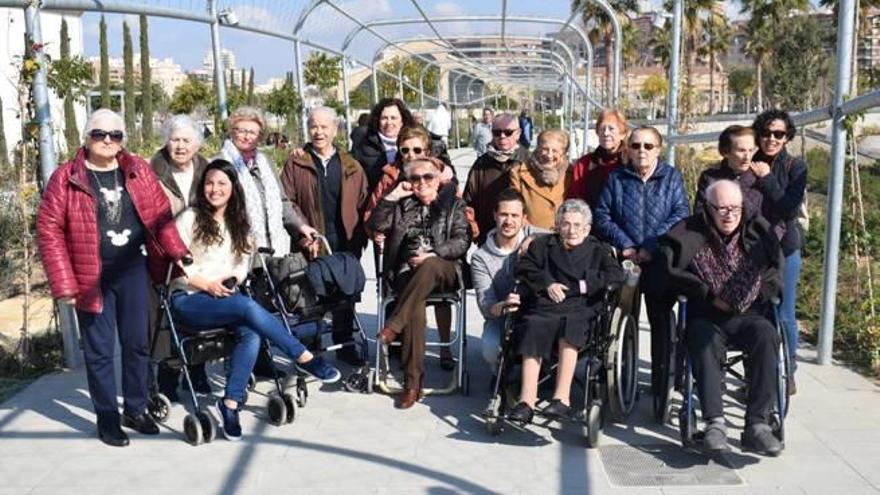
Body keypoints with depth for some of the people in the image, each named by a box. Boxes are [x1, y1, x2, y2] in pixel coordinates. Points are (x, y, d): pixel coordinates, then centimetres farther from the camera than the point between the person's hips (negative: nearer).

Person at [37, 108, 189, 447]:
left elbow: (160, 213, 7)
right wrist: (63, 283, -13)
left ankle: (135, 410, 29)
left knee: (137, 344, 13)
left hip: (133, 271, 3)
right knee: (99, 351, 6)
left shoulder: (138, 170, 5)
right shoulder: (66, 178, -5)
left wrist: (178, 252, -4)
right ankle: (107, 419, 19)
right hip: (92, 277, -3)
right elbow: (49, 230, -7)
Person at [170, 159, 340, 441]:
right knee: (249, 307, -32)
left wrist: (232, 280, -6)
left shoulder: (239, 223, 15)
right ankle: (304, 359, -24)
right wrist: (208, 285, -15)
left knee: (251, 334, -29)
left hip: (226, 296, 5)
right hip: (188, 299, -5)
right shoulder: (190, 219, 0)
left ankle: (231, 403, -22)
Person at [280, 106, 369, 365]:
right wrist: (304, 234, -14)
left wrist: (360, 238, -12)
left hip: (345, 241, 2)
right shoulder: (295, 164, 5)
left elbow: (363, 205, 2)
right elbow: (287, 202, -3)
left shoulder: (351, 166, 10)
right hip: (311, 244, -2)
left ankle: (344, 344, 24)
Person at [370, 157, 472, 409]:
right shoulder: (402, 205, 20)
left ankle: (393, 326, -34)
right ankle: (413, 382, -29)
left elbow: (462, 241, 1)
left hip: (444, 270, -1)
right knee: (415, 307, -31)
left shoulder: (453, 204, 14)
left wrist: (432, 254, -13)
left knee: (429, 265, -40)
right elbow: (376, 225, 6)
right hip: (408, 272, 1)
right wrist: (393, 196, 0)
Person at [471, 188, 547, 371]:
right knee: (491, 349, -31)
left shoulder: (533, 235, 1)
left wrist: (534, 239, -18)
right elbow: (485, 306, -12)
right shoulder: (481, 257, -3)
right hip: (500, 319, 0)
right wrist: (503, 307, -36)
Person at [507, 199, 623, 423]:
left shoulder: (597, 250, 23)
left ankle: (562, 397, -42)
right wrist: (547, 283, -1)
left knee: (570, 325, -36)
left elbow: (616, 275, 7)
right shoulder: (543, 245, 27)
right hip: (543, 306, 1)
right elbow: (523, 268, 14)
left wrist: (582, 286, -1)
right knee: (533, 329, -32)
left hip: (580, 309, -1)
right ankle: (527, 400, -40)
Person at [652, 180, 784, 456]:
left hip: (749, 315, 2)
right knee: (704, 342, -35)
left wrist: (758, 294, -1)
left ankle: (757, 424, -31)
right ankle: (715, 423, -35)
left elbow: (777, 271, 17)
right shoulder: (689, 233, 5)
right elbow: (670, 271, -2)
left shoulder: (758, 231, 13)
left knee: (766, 336, -31)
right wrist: (709, 295, -8)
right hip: (706, 316, -2)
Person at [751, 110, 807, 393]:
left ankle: (788, 372, 19)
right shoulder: (748, 167, 3)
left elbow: (790, 210, -13)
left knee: (784, 316, 2)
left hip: (784, 248, -2)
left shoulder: (795, 167, -2)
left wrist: (766, 179, -14)